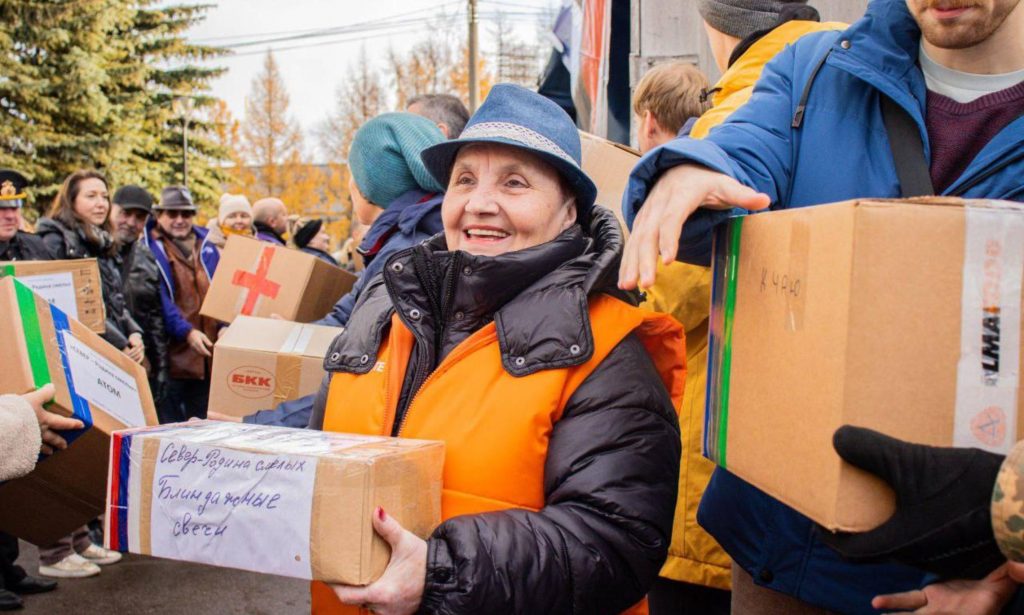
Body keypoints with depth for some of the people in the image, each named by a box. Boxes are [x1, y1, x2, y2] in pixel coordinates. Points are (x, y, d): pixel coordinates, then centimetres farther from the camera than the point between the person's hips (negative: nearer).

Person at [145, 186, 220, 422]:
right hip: (172, 355, -5)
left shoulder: (206, 246, 13)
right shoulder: (150, 249, -3)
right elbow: (158, 300, -12)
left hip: (208, 355, 5)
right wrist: (186, 331, -21)